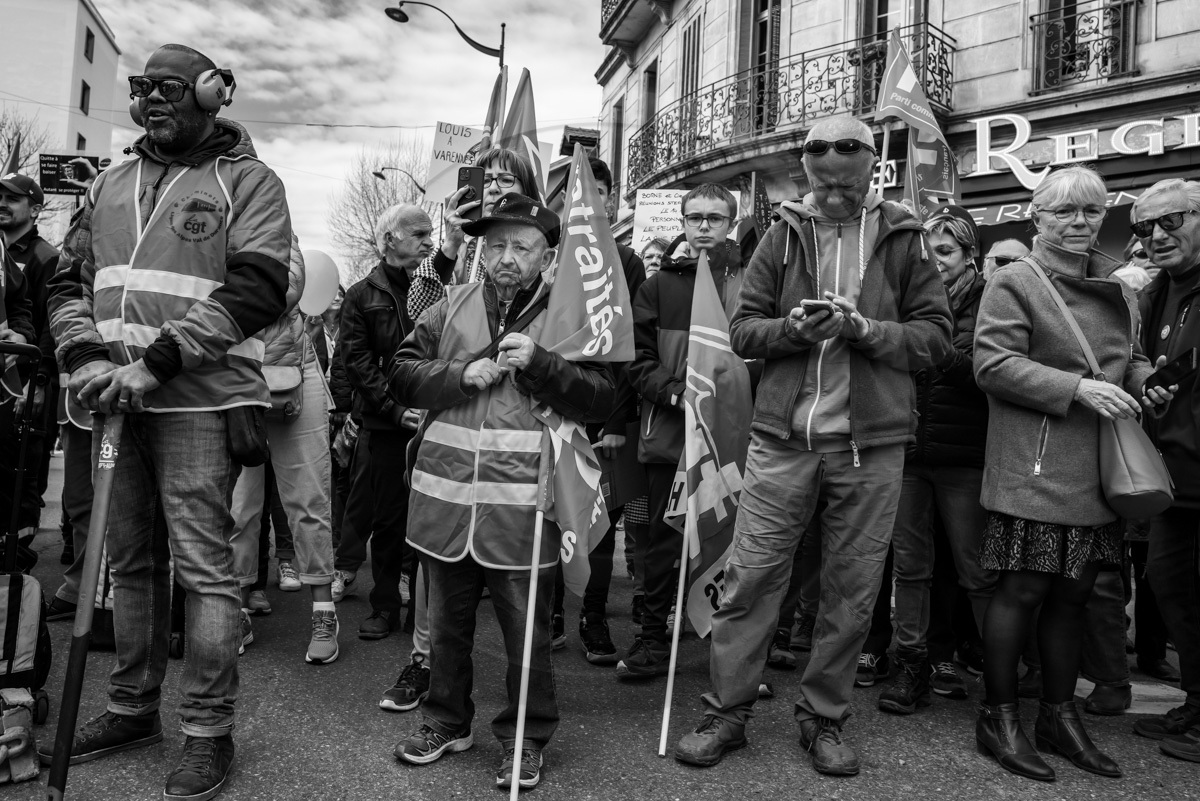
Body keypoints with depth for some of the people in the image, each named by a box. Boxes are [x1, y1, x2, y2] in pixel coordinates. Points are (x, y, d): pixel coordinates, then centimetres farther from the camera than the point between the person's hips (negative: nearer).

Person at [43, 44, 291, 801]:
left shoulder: (247, 181, 0)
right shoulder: (110, 184, 18)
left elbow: (255, 289, -12)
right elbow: (70, 279, 16)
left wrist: (157, 362, -18)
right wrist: (86, 356, -4)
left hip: (199, 402, -6)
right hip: (116, 400, 6)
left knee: (203, 565, -3)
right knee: (131, 560, 14)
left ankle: (210, 732, 9)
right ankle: (134, 707, 30)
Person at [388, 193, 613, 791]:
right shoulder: (452, 306, 8)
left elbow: (601, 400, -8)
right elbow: (402, 375, 6)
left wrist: (540, 364, -20)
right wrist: (461, 374, -10)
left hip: (522, 507, -3)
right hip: (445, 497, 4)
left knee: (527, 631, 7)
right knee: (447, 621, 19)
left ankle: (526, 739, 28)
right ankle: (447, 721, 39)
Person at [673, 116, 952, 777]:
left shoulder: (903, 239, 5)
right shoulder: (784, 234, 6)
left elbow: (935, 337, 1)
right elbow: (743, 329, 4)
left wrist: (864, 329, -16)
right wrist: (794, 328, -15)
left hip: (871, 442, 0)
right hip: (784, 433, 0)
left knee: (852, 590, 8)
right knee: (750, 575, 1)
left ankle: (823, 720, 25)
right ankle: (726, 712, 17)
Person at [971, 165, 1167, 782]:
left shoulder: (1117, 289, 18)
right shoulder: (1014, 282, -5)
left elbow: (1130, 356, 29)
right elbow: (992, 365, -13)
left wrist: (1142, 382, 5)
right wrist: (1076, 388, -20)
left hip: (1097, 471, 7)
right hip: (1033, 469, -7)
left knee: (1072, 593, 13)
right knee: (1022, 590, -3)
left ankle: (1059, 715, 27)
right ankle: (998, 716, 13)